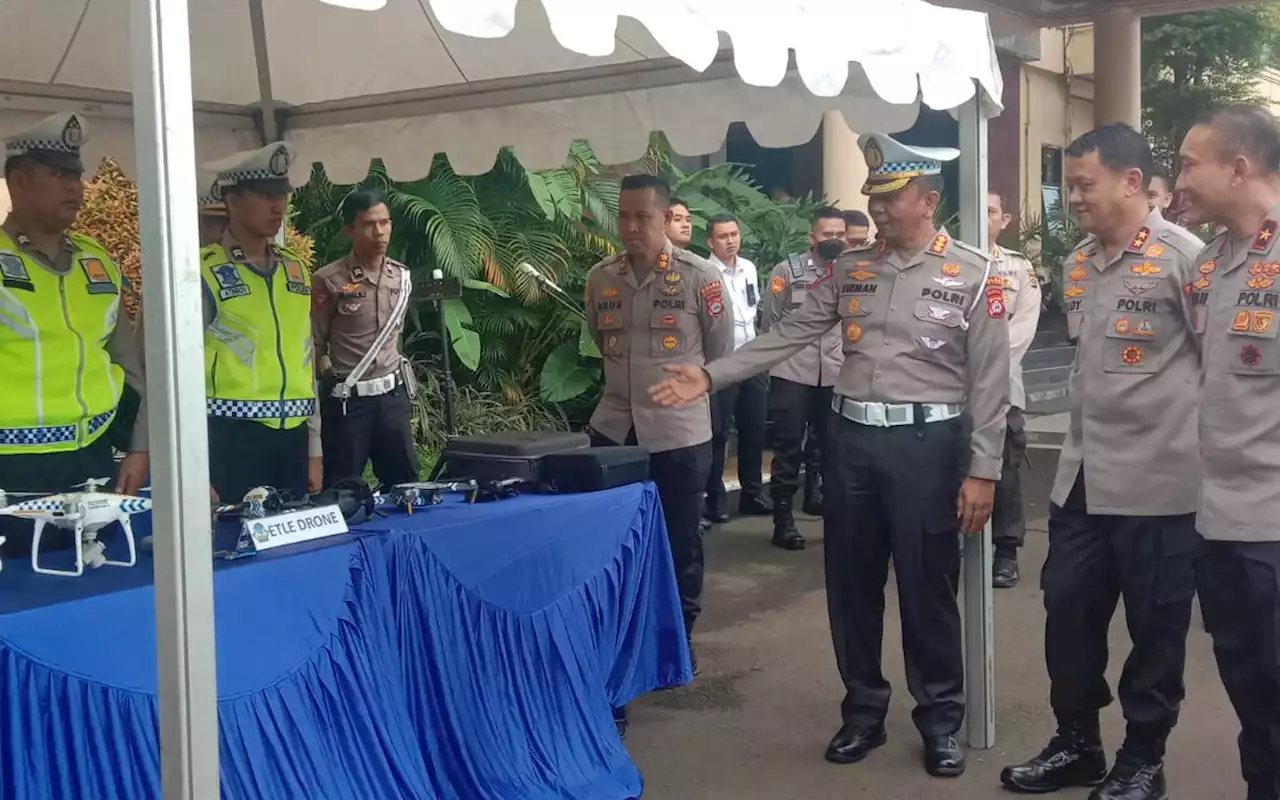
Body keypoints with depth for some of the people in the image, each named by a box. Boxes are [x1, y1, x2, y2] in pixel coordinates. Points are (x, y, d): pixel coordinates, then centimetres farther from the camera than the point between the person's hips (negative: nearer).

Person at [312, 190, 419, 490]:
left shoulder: (401, 277, 6)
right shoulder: (328, 280, -11)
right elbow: (314, 342, -3)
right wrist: (328, 376, -14)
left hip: (393, 395, 5)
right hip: (347, 399, -5)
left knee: (405, 482, 10)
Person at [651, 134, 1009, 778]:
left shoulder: (973, 275, -4)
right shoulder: (850, 269, 8)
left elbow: (990, 381, -5)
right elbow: (788, 335, 6)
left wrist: (982, 471, -9)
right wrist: (711, 376, -2)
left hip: (926, 442, -4)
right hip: (851, 438, 4)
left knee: (927, 587, 4)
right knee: (851, 583, 11)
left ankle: (940, 719, 24)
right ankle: (863, 710, 29)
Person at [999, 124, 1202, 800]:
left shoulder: (1183, 257, -11)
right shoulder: (1077, 264, 10)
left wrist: (1199, 446, -6)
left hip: (1156, 481, -7)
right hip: (1083, 476, 7)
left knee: (1155, 627, 7)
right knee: (1067, 610, 11)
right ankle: (1076, 743, 28)